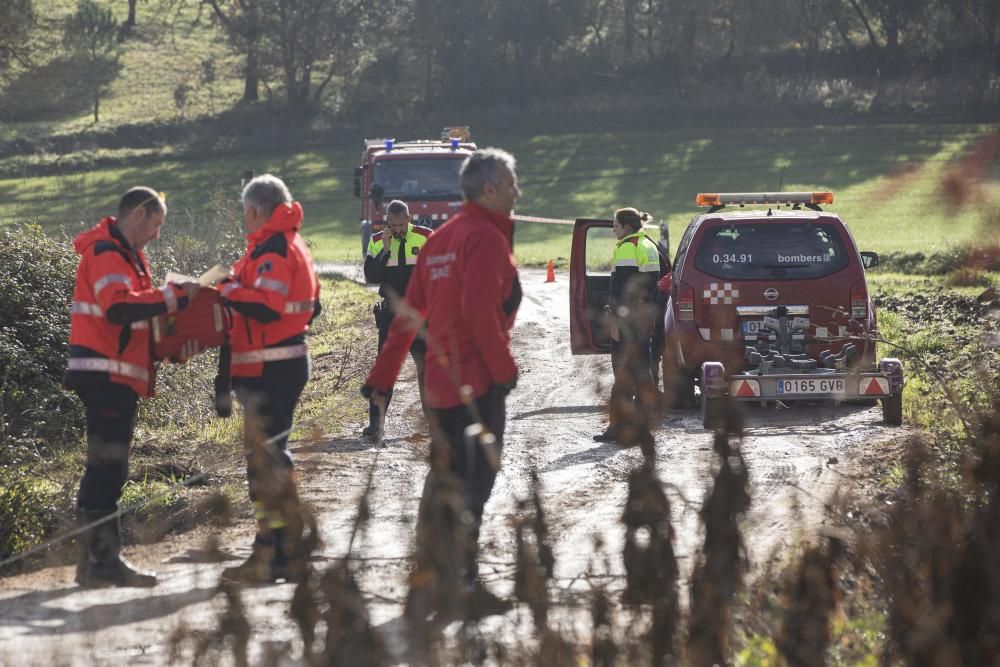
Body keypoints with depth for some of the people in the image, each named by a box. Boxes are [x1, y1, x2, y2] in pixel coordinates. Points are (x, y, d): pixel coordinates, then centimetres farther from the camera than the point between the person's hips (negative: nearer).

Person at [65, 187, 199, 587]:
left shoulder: (125, 255, 21)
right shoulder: (105, 253, -12)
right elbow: (120, 307, -27)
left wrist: (177, 297, 4)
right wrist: (174, 296, -21)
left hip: (116, 378, 11)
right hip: (106, 376, -11)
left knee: (106, 470, 12)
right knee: (106, 468, -11)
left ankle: (99, 560, 16)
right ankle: (102, 561, -11)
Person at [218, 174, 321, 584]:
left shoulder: (272, 250, -15)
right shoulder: (293, 245, 18)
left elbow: (265, 306, -26)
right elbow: (310, 305, 23)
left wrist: (229, 288, -14)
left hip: (269, 371, -11)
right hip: (290, 360, 11)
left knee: (265, 459, -10)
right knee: (273, 457, 16)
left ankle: (270, 557, -11)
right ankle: (287, 552, 20)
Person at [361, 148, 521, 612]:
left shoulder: (441, 239, 16)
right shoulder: (486, 238, -11)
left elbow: (410, 313, 18)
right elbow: (480, 310, -24)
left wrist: (383, 375, 20)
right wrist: (505, 367, -18)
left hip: (440, 378, 9)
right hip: (477, 379, -9)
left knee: (444, 478, 15)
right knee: (473, 482, -7)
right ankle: (462, 582, -9)